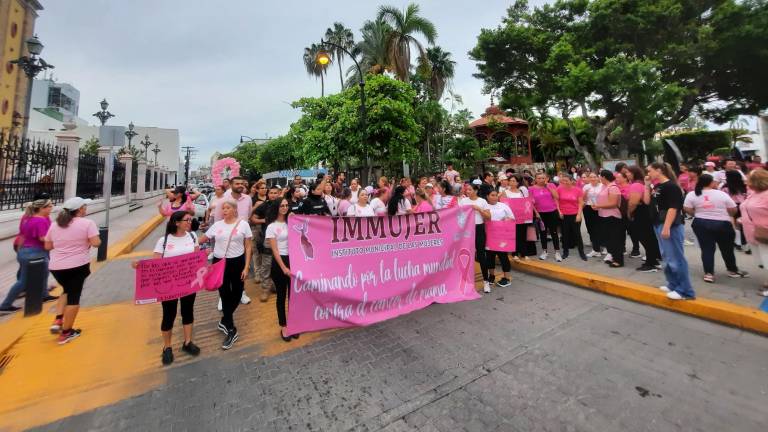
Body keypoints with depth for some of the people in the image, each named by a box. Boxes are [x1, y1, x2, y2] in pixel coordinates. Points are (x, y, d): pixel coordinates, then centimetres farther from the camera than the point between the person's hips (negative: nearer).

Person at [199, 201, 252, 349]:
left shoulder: (243, 224, -5)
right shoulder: (217, 225, 3)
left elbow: (248, 246, -4)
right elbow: (201, 239, 11)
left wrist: (246, 267, -8)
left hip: (237, 262, -2)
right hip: (219, 262, 2)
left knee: (237, 293, 8)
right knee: (224, 294, 6)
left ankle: (225, 321, 36)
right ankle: (231, 330, 18)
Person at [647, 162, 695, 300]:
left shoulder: (671, 186, -13)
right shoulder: (657, 186, 11)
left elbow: (673, 208, -19)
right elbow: (647, 201, 12)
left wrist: (666, 227, -24)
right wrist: (647, 185, 4)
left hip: (670, 227, -9)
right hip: (658, 225, 9)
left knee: (676, 258, -3)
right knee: (667, 257, 17)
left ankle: (685, 291, 5)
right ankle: (673, 285, 28)